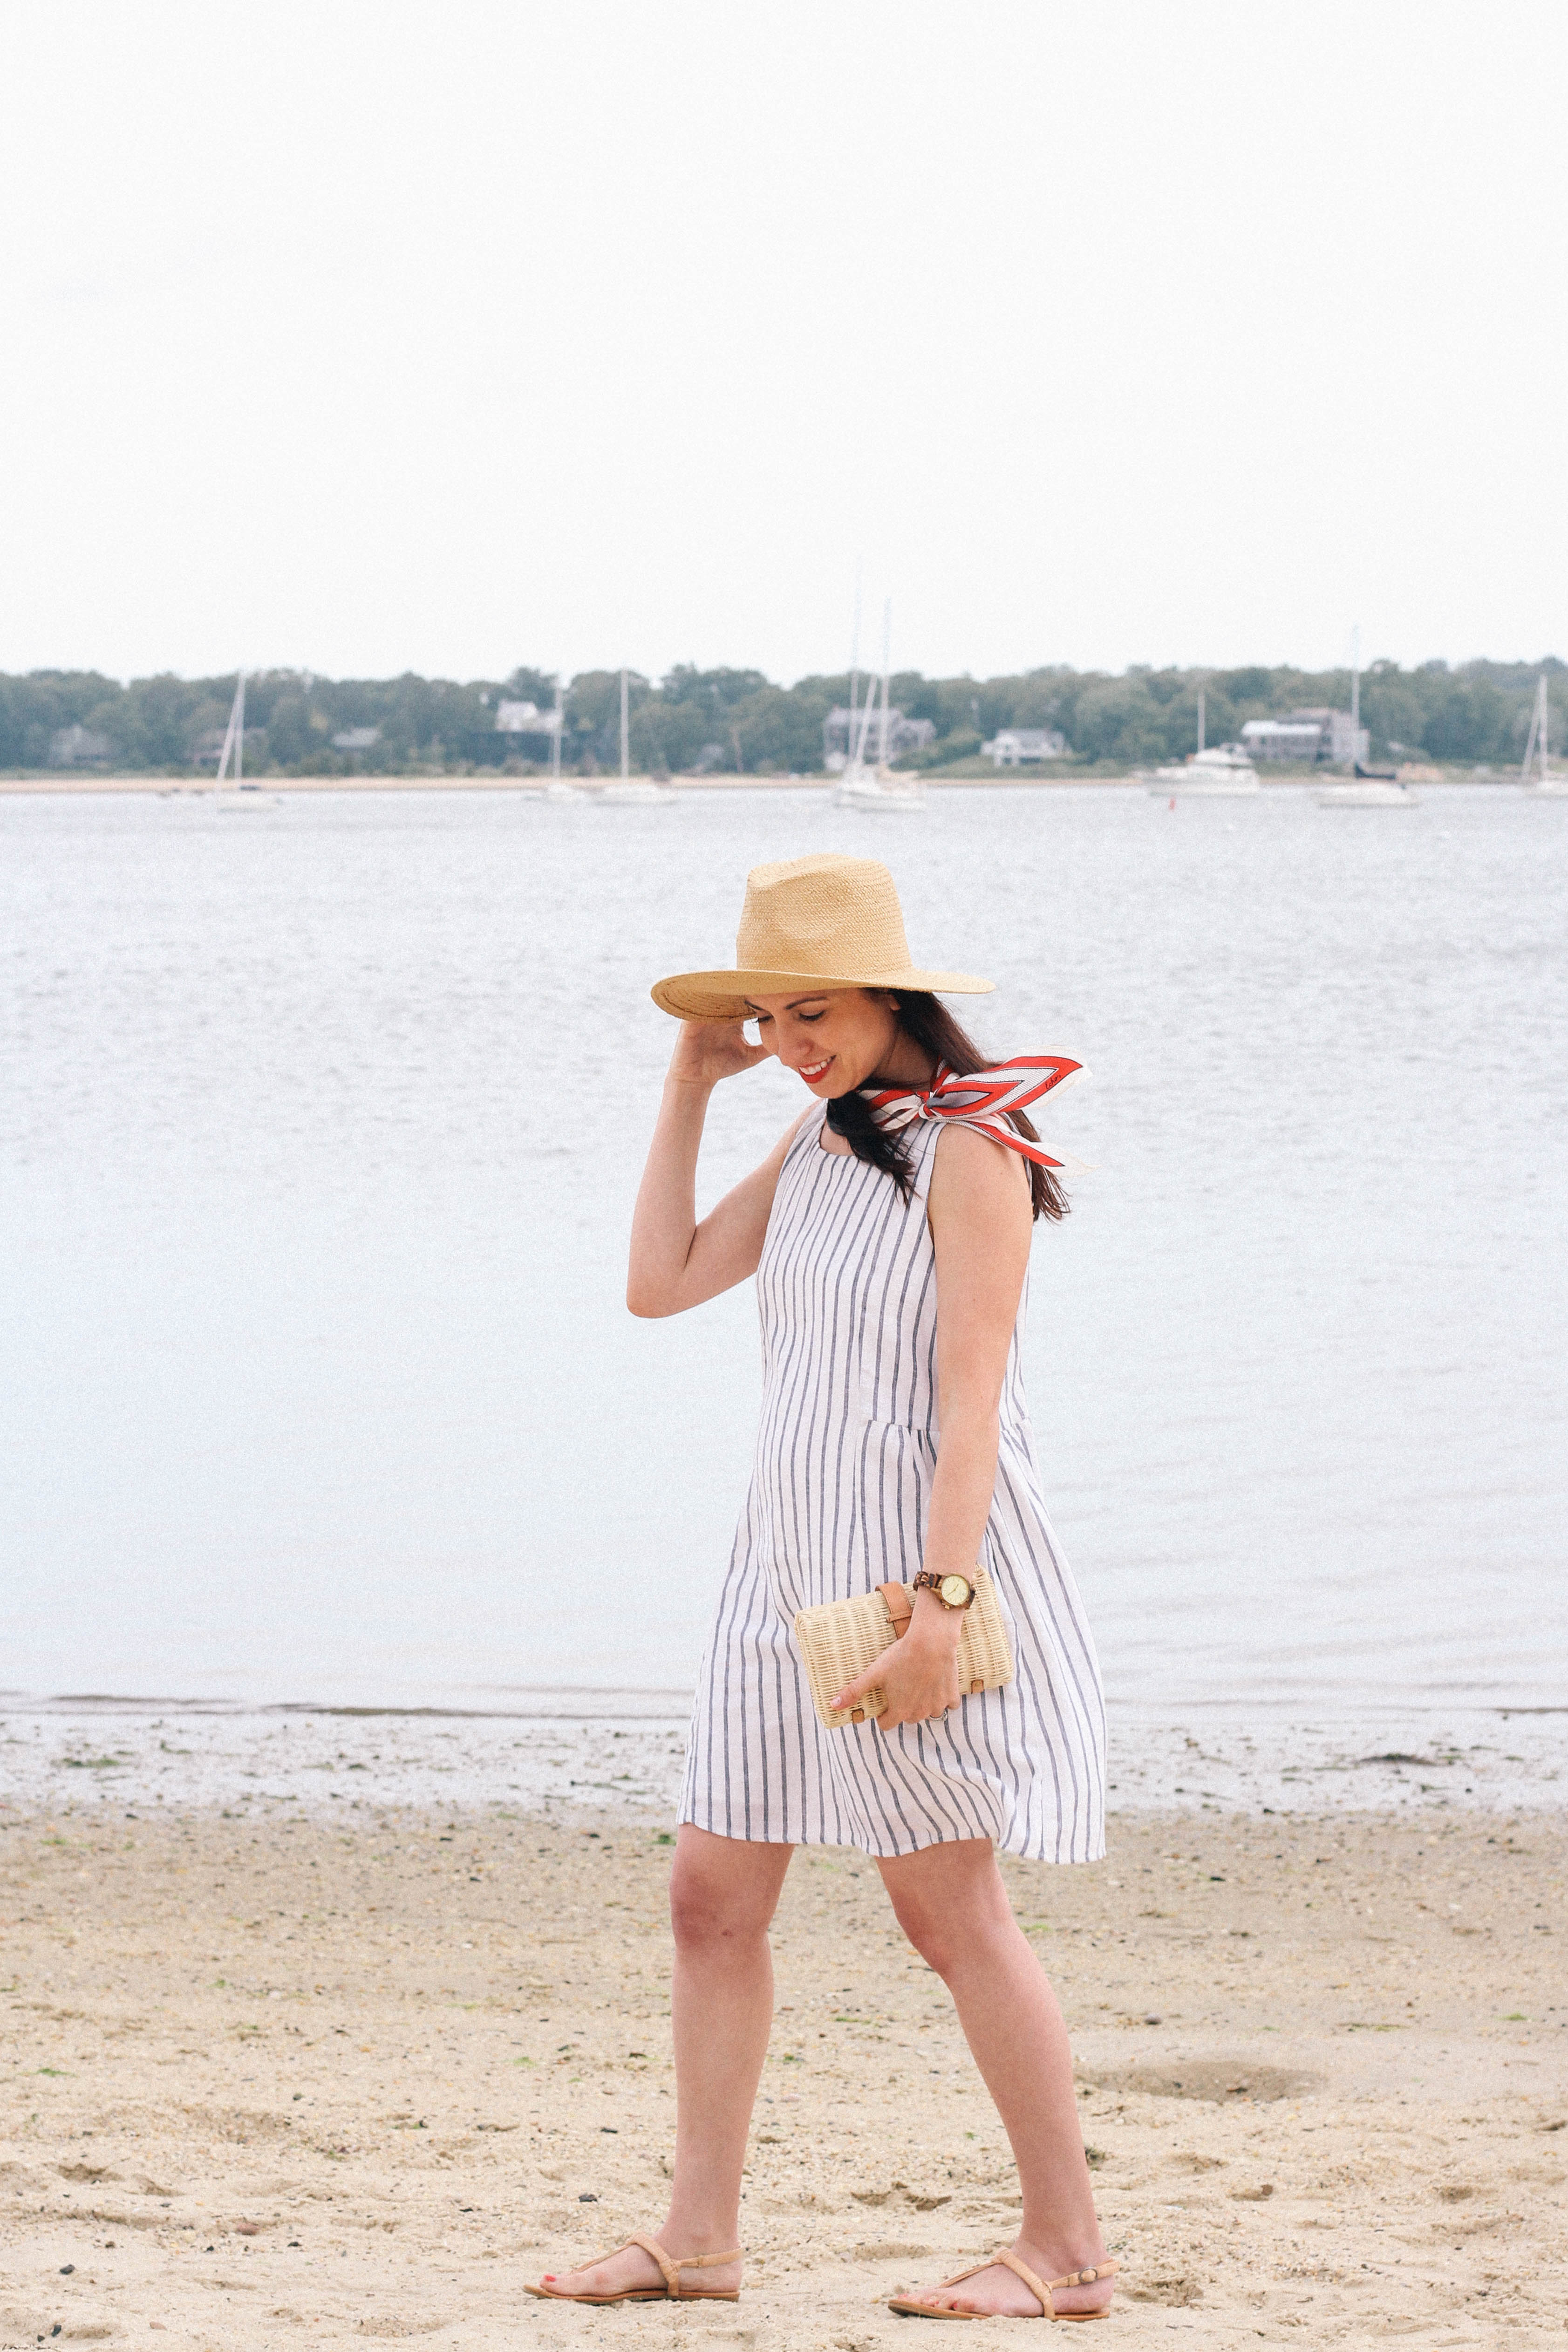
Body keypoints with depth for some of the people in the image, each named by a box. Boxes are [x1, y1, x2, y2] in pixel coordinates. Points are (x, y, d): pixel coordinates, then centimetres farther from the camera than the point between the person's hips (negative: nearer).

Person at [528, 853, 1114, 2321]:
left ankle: (1066, 2250, 3)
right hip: (790, 1564, 8)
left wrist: (939, 1602, -23)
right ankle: (699, 2237, 13)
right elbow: (662, 1281, 12)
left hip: (913, 1558, -8)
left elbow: (970, 1398, -18)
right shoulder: (821, 1139, 12)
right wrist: (691, 1084, 8)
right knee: (713, 1896, 6)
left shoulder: (966, 1150, -13)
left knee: (951, 1912, -5)